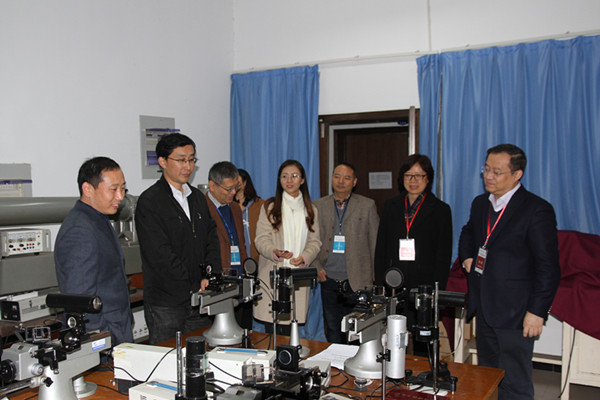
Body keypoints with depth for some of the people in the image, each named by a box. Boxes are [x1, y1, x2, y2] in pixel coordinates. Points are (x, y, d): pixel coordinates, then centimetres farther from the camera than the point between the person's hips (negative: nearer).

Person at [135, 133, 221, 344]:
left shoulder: (197, 197, 13)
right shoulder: (149, 202, -10)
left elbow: (211, 238, 12)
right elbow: (161, 255, -16)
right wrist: (193, 286, -14)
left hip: (200, 299, 6)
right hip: (165, 305, -6)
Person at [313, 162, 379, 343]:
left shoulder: (367, 206, 4)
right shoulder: (318, 206, 8)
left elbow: (376, 242, 6)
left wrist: (376, 276, 3)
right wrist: (317, 267, -1)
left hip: (357, 281, -2)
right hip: (329, 281, 2)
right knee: (333, 331, 10)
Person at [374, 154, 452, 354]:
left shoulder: (440, 209, 3)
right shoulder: (391, 206, 11)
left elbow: (444, 255, 1)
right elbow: (381, 249, 11)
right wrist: (380, 284, 3)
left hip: (424, 286, -2)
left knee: (423, 345, 5)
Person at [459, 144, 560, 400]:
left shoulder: (536, 209, -12)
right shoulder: (480, 203, 11)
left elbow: (548, 268, -13)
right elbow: (468, 232, 32)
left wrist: (537, 312, -16)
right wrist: (467, 256, 13)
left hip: (515, 312, -7)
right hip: (484, 310, 7)